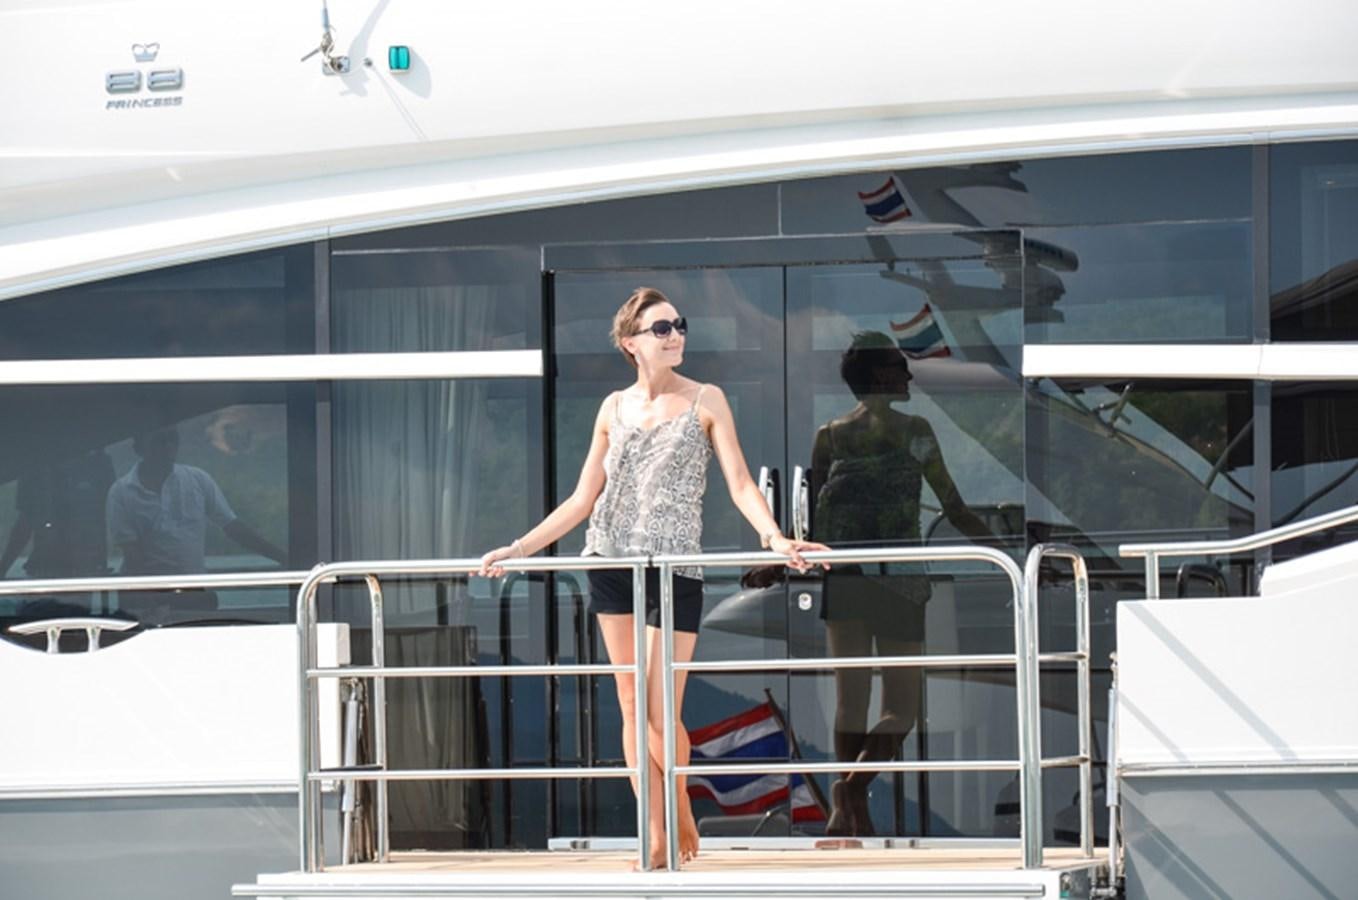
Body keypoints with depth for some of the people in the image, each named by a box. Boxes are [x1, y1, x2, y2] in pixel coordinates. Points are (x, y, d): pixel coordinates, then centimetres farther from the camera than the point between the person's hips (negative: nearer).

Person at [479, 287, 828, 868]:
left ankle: (682, 809, 21)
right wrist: (517, 549, 8)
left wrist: (774, 537, -23)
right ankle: (656, 837, 8)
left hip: (675, 567, -3)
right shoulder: (615, 408, 9)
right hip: (612, 560, 3)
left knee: (663, 715, -7)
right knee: (631, 706, 3)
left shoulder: (705, 401, 2)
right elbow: (583, 499, 13)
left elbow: (739, 483, -5)